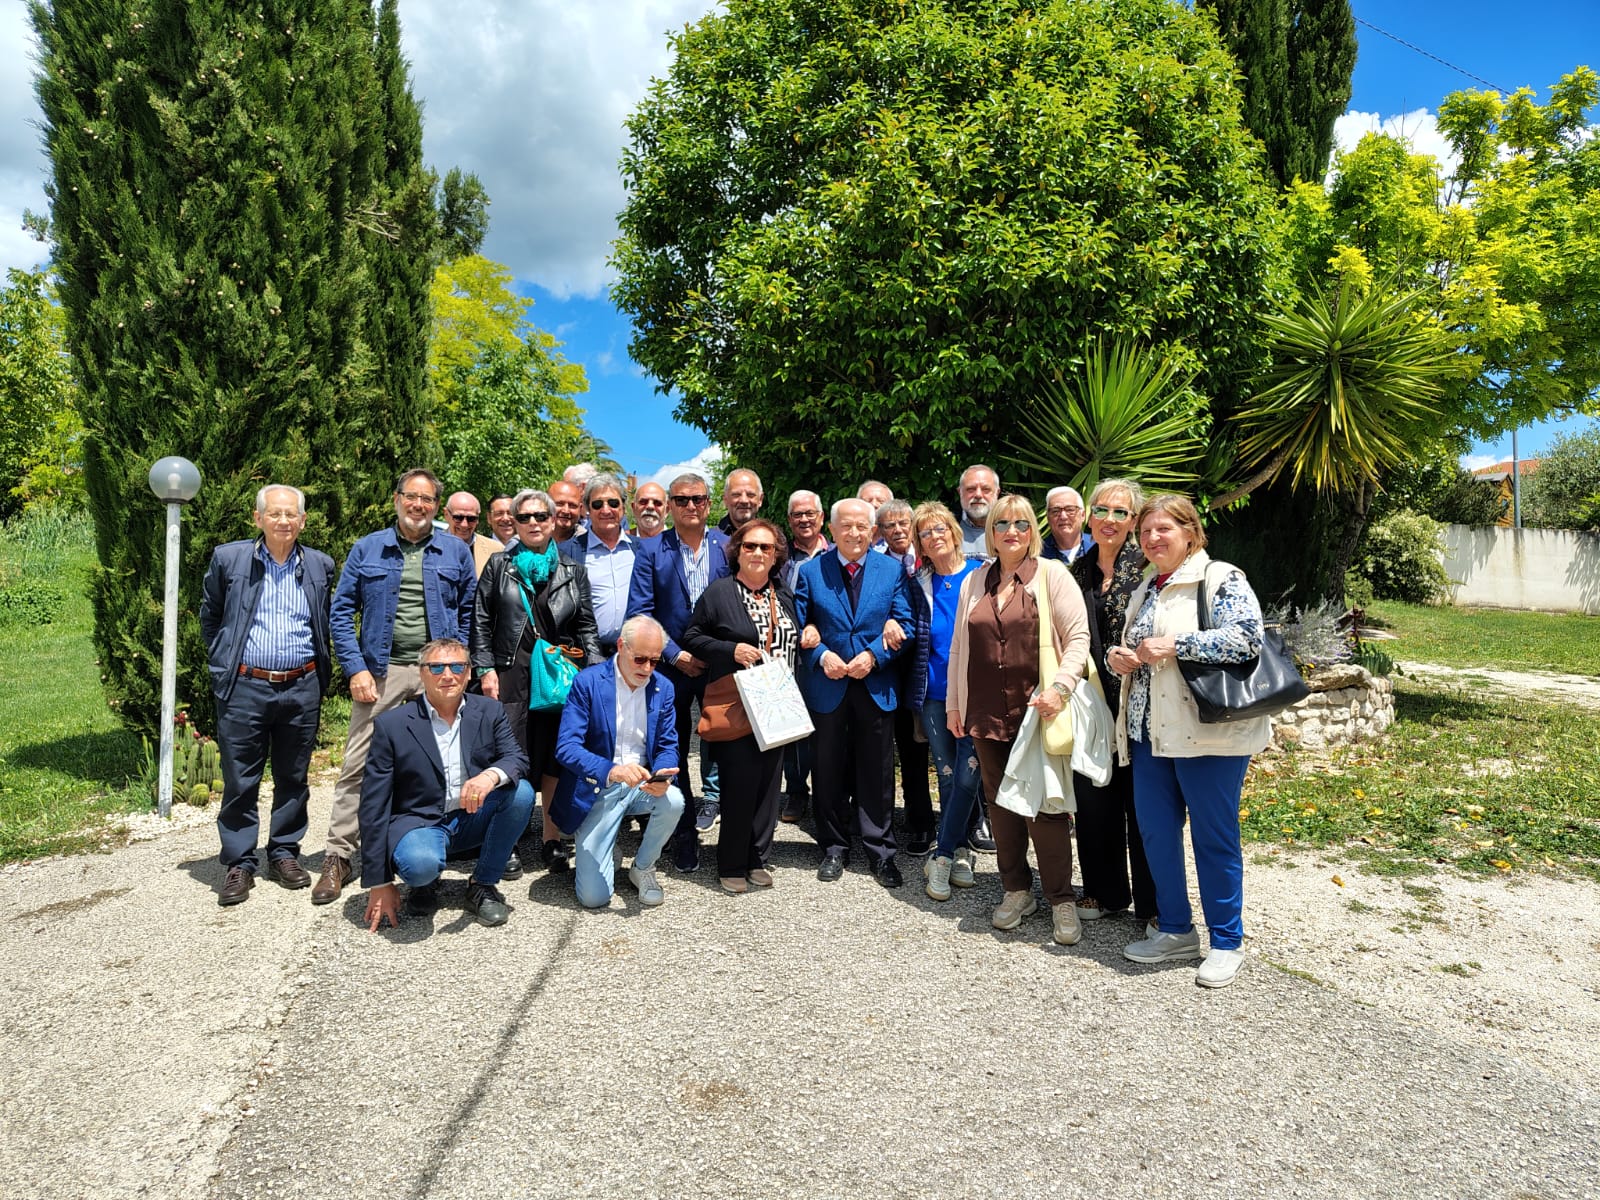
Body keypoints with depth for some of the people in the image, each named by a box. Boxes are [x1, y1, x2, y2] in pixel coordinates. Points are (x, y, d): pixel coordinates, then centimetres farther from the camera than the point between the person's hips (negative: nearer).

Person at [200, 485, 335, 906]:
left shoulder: (320, 566, 6)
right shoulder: (228, 559, 1)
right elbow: (210, 617, 11)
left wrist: (320, 674, 10)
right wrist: (222, 666, 5)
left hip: (301, 688, 2)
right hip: (244, 687, -1)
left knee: (293, 779, 11)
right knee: (240, 781, 3)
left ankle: (284, 854, 24)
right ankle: (239, 863, 15)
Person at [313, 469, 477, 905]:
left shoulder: (456, 551, 7)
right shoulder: (367, 549, 6)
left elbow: (470, 612, 9)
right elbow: (341, 611, 4)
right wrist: (356, 669, -6)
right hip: (380, 672, 0)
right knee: (357, 765, -2)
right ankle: (338, 857, 7)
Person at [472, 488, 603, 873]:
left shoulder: (572, 571, 11)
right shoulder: (499, 566, 8)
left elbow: (587, 627, 10)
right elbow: (481, 622, 6)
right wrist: (486, 670, -4)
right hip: (512, 675, -1)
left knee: (556, 760, 4)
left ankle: (552, 840, 16)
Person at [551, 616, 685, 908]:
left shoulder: (663, 688, 1)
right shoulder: (587, 681, -12)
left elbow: (668, 746, 2)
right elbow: (566, 747, -20)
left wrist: (662, 776, -23)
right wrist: (612, 771, -37)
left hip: (642, 785, 4)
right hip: (597, 790, -3)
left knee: (673, 801, -31)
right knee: (593, 897, -13)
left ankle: (643, 868, -1)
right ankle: (605, 854, 25)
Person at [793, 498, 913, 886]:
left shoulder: (892, 571, 2)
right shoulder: (810, 572, 2)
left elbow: (903, 625, -1)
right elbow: (799, 627, 2)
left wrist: (873, 655, -15)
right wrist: (821, 655, -15)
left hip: (876, 687, 0)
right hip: (827, 688, 0)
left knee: (877, 773, 7)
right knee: (830, 771, 11)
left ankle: (880, 851, 20)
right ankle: (834, 848, 25)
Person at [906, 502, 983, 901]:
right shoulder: (920, 584, 6)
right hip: (934, 694, 3)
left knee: (966, 776, -7)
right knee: (948, 776, 8)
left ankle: (941, 856, 6)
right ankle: (957, 851, 23)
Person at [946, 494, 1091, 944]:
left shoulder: (1052, 575, -1)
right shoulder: (974, 582, 12)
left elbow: (1078, 637, -5)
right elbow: (958, 647, 16)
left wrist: (1060, 687, -18)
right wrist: (953, 703, 15)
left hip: (1038, 713, -4)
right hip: (987, 714, 5)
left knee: (1046, 806, -2)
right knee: (1000, 802, 11)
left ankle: (1061, 899, 13)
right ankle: (1016, 889, 25)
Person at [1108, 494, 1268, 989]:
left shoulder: (1220, 578, -7)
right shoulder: (1144, 590, 17)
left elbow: (1248, 636, -21)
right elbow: (1132, 652, 25)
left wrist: (1175, 644, -22)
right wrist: (1119, 658, 1)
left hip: (1208, 732, -7)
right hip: (1150, 731, 7)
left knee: (1214, 837, 3)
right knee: (1155, 832, 11)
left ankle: (1226, 942, 20)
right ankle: (1175, 930, 28)